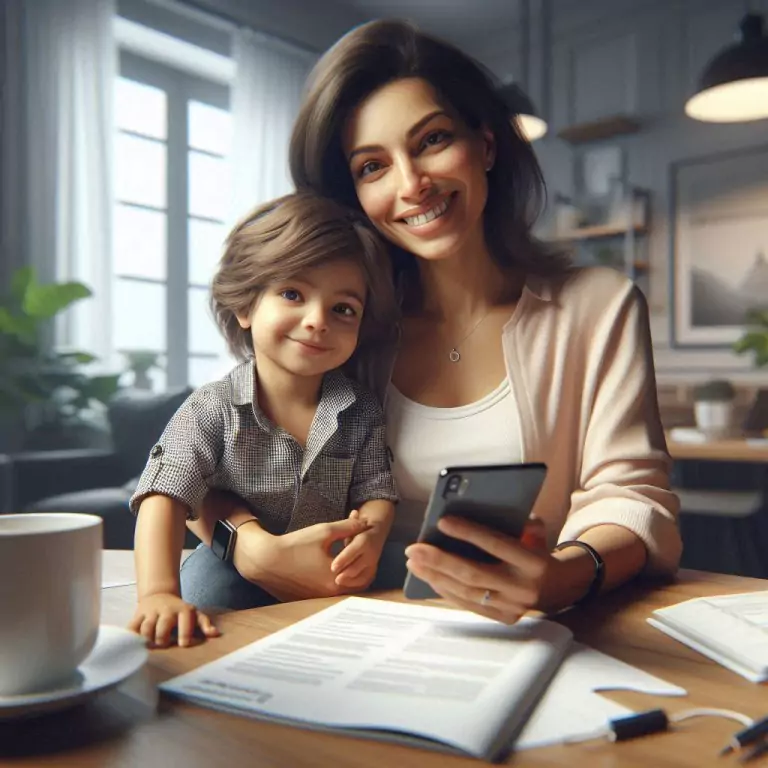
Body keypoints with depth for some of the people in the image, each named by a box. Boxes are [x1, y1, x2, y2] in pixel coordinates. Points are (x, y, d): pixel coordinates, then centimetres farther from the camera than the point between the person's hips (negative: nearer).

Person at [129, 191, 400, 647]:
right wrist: (159, 593, -40)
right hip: (233, 581, -1)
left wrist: (370, 534, -26)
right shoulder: (212, 410, -13)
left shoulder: (362, 413, -3)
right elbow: (165, 498, -24)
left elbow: (377, 494, -1)